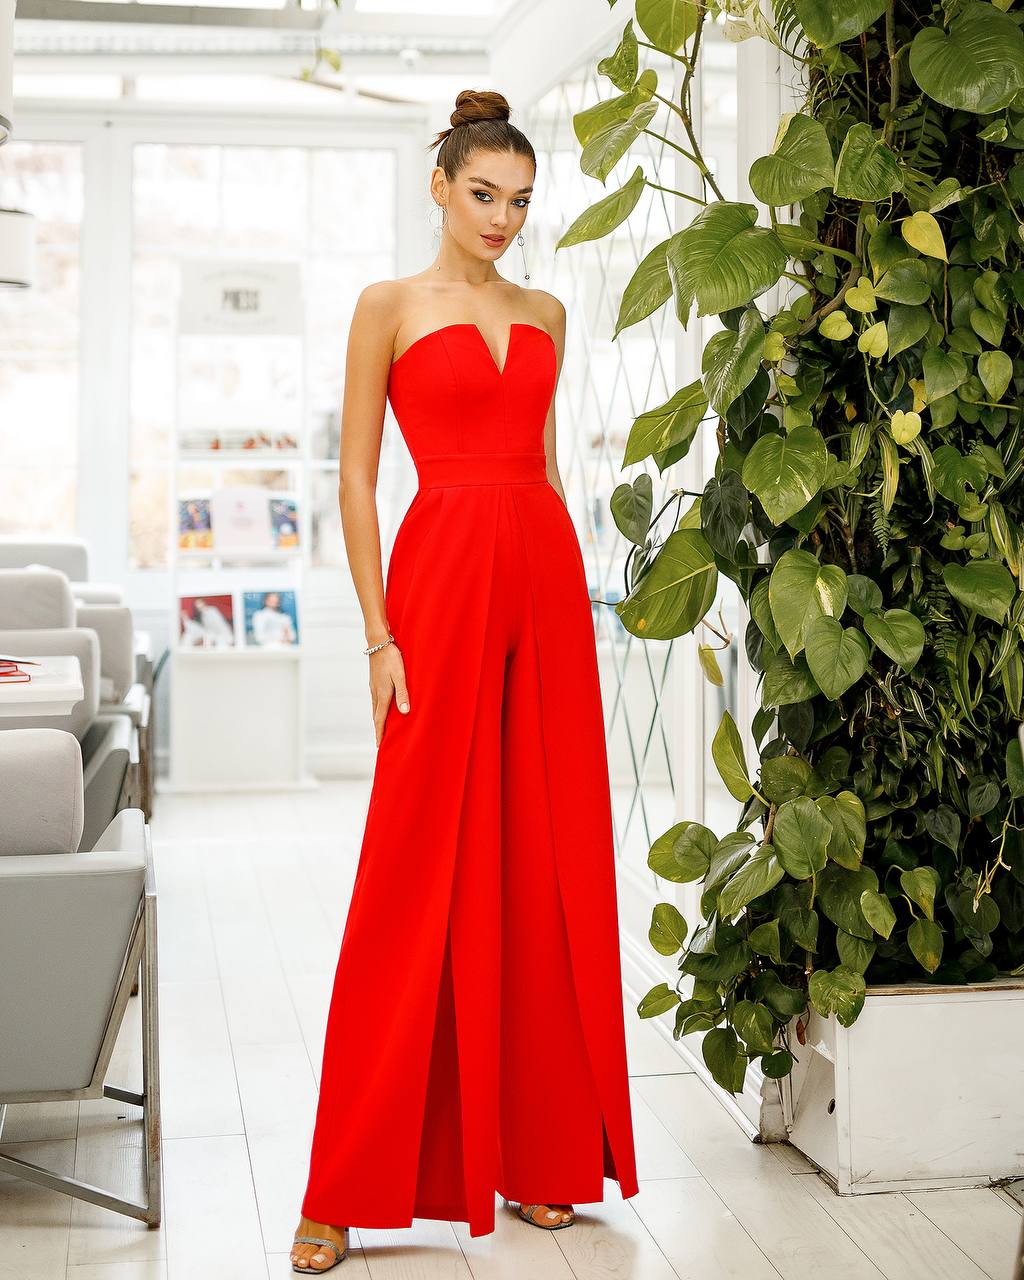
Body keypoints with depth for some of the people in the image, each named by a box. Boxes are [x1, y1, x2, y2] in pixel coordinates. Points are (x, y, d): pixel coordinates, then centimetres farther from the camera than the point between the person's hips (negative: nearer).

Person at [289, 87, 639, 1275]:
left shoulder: (546, 315, 16)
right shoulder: (390, 307, 2)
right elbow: (356, 480, -2)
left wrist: (572, 597, 12)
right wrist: (379, 635, -9)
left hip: (544, 580, 5)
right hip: (443, 578, -5)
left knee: (546, 866, 6)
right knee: (421, 879, -5)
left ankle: (537, 1150, 18)